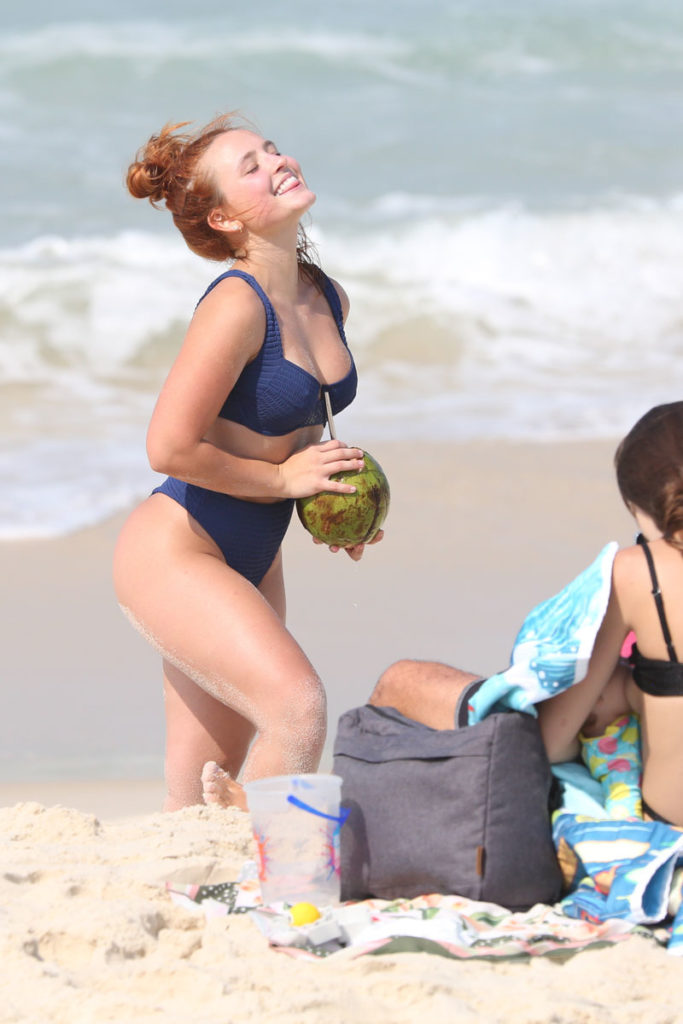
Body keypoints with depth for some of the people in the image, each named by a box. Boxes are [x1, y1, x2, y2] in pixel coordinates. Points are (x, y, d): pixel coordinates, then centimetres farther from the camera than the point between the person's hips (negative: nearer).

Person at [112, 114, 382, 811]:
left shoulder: (328, 301, 5)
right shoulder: (236, 305, -21)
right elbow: (170, 449, -23)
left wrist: (335, 498, 5)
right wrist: (282, 479, -13)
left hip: (250, 563, 8)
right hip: (172, 552, -8)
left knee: (196, 801, 8)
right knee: (297, 706, -26)